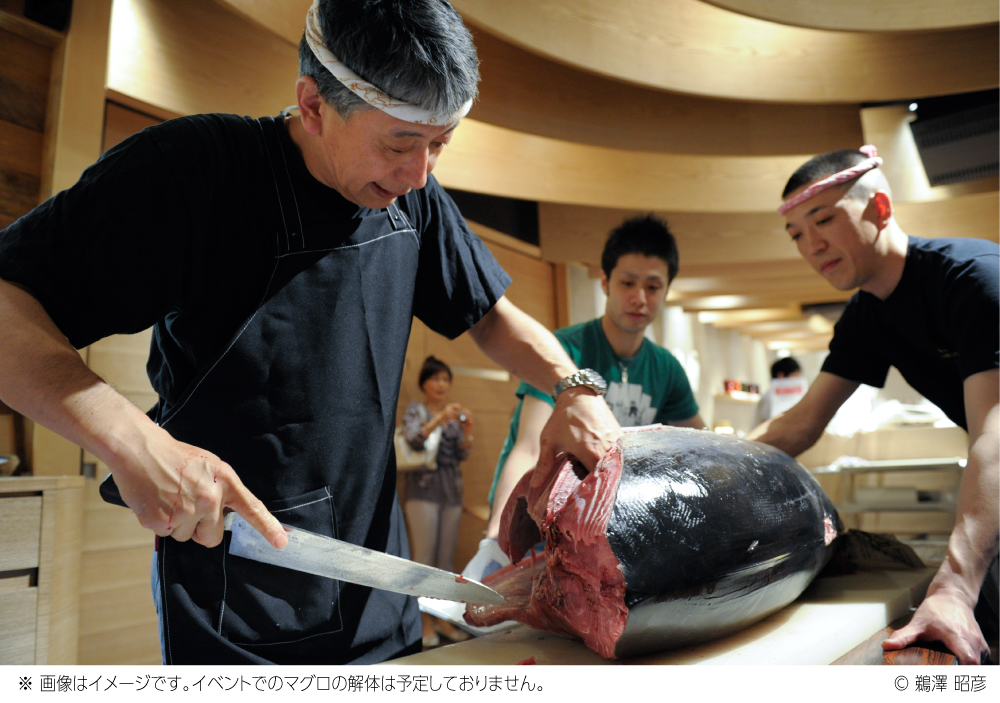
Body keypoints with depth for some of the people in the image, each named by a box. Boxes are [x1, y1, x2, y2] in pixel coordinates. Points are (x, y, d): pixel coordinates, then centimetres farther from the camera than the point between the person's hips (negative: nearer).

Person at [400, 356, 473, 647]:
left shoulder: (454, 414, 14)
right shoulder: (415, 410, 3)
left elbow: (462, 456, 9)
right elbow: (415, 440, -15)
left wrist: (467, 431, -8)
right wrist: (440, 419, -26)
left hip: (452, 490, 5)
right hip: (423, 488, -4)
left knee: (447, 557, 7)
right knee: (424, 556, -6)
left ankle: (443, 618, 16)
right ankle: (424, 622, 3)